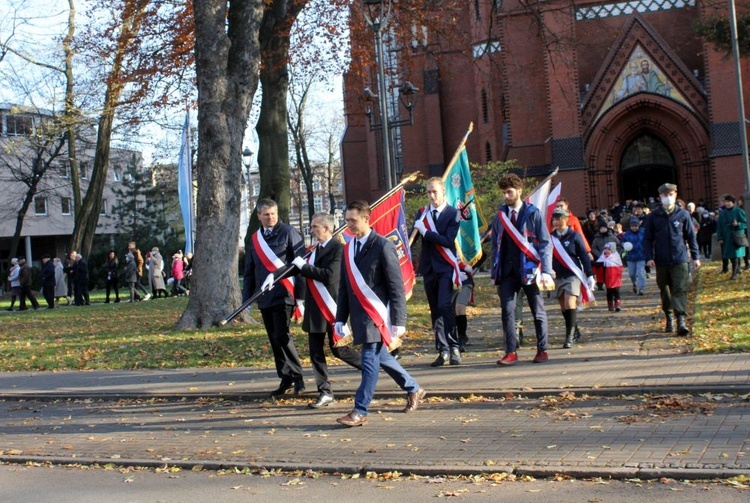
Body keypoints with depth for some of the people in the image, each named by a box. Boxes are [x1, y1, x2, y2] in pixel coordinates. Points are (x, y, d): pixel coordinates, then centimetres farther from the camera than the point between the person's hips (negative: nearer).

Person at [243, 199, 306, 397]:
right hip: (264, 297, 6)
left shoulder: (289, 233, -3)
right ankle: (286, 379, 17)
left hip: (283, 295, -6)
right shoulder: (255, 239, 13)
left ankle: (297, 377, -1)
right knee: (274, 340, 8)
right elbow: (249, 271, 18)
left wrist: (300, 295, -10)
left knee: (282, 337, -13)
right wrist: (247, 297, 14)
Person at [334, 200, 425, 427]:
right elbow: (344, 286, 15)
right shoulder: (348, 248, 11)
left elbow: (396, 286, -12)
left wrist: (398, 321, -16)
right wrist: (340, 318, 11)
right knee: (379, 356, 16)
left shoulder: (383, 246, -10)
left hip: (376, 315, -7)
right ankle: (413, 389, 33)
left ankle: (360, 411, -2)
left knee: (370, 360, -7)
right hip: (358, 315, 7)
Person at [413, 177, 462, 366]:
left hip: (445, 267, -5)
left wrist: (426, 232, -15)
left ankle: (453, 348, -10)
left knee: (445, 306, -16)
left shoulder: (452, 214, -2)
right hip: (428, 267, 5)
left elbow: (448, 240, -14)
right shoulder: (422, 213, 11)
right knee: (435, 311, 7)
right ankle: (442, 350, 11)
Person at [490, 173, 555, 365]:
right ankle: (511, 352, -1)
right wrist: (495, 273, 6)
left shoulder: (533, 213, -1)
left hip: (529, 269, -3)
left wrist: (546, 271, -14)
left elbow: (545, 243, -5)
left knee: (537, 311, 6)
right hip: (507, 270, 3)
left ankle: (542, 350, 17)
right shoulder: (499, 216, 10)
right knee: (507, 311, -5)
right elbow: (495, 246, 12)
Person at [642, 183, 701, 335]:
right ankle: (669, 318, 24)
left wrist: (695, 256, 4)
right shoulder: (653, 216, 2)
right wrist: (649, 257, -6)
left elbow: (691, 236, 7)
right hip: (661, 261, 2)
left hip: (680, 260, -1)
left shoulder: (683, 214, 1)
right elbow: (647, 239, 5)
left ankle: (682, 320, -14)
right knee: (665, 291, 11)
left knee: (680, 290, -10)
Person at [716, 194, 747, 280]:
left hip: (737, 236, -4)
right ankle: (738, 269, 28)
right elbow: (719, 226, 7)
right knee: (730, 256, 8)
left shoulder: (739, 211, -5)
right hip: (727, 237, 4)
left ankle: (735, 272, -2)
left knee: (735, 255, -8)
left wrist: (738, 224, -22)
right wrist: (720, 238, 1)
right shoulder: (722, 213, 5)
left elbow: (745, 223, -2)